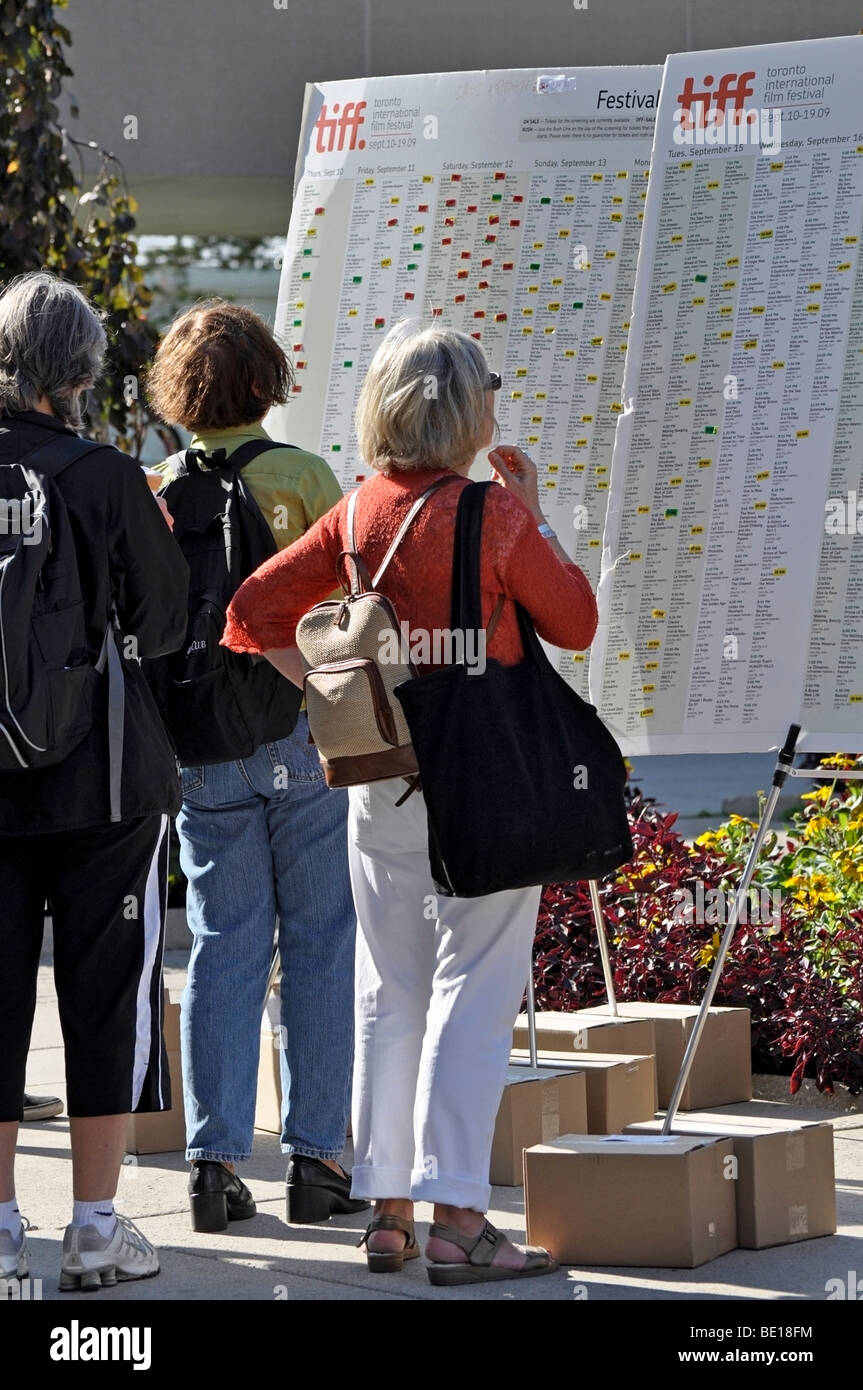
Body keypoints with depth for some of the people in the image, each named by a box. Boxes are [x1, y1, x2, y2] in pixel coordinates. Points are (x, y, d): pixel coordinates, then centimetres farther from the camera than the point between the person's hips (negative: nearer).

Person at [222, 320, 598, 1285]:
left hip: (380, 779, 6)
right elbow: (575, 624, -1)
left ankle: (387, 1212, 15)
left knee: (389, 995, 11)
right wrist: (533, 514, 7)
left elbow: (254, 612, 4)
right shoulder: (493, 515, -12)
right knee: (472, 992, -4)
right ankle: (456, 1220, -8)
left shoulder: (358, 515, 4)